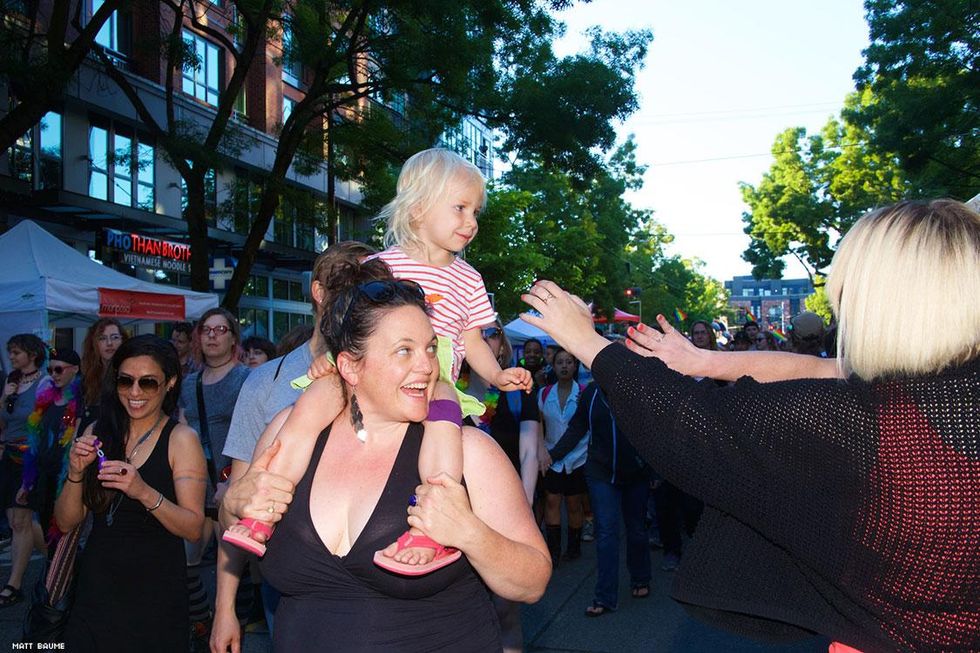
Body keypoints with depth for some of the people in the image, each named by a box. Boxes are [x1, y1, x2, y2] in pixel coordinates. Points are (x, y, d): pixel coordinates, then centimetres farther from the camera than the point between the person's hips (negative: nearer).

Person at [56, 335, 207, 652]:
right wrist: (76, 473, -14)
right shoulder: (97, 433, 3)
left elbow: (194, 528, -14)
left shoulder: (181, 439, -8)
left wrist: (145, 493, -29)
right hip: (97, 585, 3)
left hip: (155, 590, -3)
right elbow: (67, 522, 4)